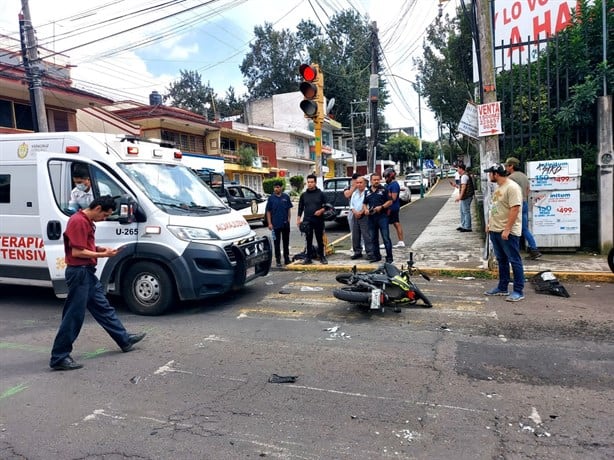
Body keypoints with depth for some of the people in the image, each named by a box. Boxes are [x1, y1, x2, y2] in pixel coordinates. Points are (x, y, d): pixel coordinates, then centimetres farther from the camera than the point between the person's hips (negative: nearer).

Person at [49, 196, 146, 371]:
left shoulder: (87, 221, 14)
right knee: (74, 316, -4)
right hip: (79, 272, -11)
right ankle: (59, 358, 7)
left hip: (87, 272, 11)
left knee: (103, 308, 18)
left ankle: (124, 339, 30)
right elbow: (77, 252, -22)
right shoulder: (78, 221, -18)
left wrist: (100, 249, 6)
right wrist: (102, 255, -15)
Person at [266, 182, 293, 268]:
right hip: (275, 224, -1)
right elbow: (268, 212, 0)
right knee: (276, 243, 4)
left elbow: (289, 209, 8)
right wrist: (269, 223, -6)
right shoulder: (271, 198, -1)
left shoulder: (286, 197, 2)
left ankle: (287, 259, 23)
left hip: (285, 224, 1)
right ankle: (278, 261, 12)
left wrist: (289, 219, -1)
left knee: (286, 242, 11)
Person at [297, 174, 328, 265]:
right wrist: (298, 220, 5)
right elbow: (300, 208, 12)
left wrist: (321, 210, -15)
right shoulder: (303, 195, 9)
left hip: (319, 221, -1)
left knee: (320, 240, 4)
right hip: (307, 221, 2)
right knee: (308, 240, 5)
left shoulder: (320, 193, 3)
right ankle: (308, 258, 10)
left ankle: (322, 257, 13)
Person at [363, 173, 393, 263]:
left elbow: (390, 201, -2)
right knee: (373, 238, 10)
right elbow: (365, 203, 22)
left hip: (382, 216, -5)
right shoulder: (368, 191, 15)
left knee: (386, 238, -6)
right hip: (371, 217, 5)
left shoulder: (384, 189, 1)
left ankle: (389, 257, 0)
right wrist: (366, 209, 1)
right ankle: (376, 256, 21)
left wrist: (381, 207, -15)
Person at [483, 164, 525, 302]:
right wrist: (489, 224, 17)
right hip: (495, 230, 10)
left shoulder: (512, 187, -17)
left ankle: (518, 291, 5)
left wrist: (507, 229, -24)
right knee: (501, 260, 16)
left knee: (514, 261, -1)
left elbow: (515, 209, -22)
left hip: (508, 232, -10)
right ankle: (502, 288, 25)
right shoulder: (498, 187, 13)